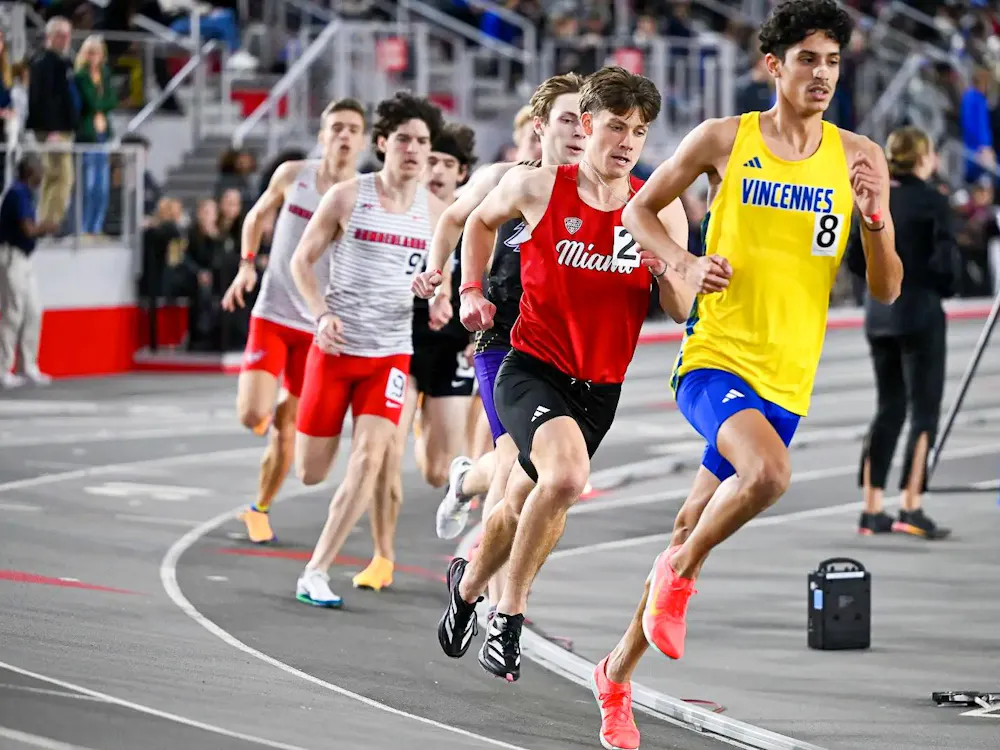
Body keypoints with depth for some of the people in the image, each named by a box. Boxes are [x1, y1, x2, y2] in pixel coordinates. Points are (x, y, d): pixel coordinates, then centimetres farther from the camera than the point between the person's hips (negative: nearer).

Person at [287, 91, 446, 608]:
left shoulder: (435, 211, 3)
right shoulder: (347, 197, -6)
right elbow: (301, 261, 0)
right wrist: (321, 314, -16)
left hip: (392, 353, 2)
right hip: (336, 348, -2)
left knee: (370, 457, -16)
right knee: (310, 474, 2)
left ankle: (315, 574, -10)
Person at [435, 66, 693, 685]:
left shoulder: (660, 209, -4)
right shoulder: (537, 188, -8)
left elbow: (681, 310, -2)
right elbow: (482, 220, 14)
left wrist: (665, 265, -21)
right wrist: (472, 291, 9)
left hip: (600, 388, 4)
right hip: (532, 370, -4)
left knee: (525, 504, 17)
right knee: (567, 475, -30)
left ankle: (470, 583, 49)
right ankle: (510, 611, -12)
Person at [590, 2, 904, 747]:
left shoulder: (859, 158, 3)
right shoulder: (724, 139, -3)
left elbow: (886, 290, 3)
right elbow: (639, 210, 9)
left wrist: (875, 217, -15)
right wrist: (685, 263, -9)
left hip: (787, 380, 4)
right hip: (714, 357, -3)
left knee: (692, 532, 11)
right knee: (769, 472, -33)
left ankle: (618, 672, 31)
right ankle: (680, 574, -5)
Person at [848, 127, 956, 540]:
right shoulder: (932, 203, -11)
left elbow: (855, 259, 8)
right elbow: (946, 262, -18)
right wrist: (944, 287, 1)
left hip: (879, 312, 6)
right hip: (920, 312, -6)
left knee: (888, 409, 14)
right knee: (924, 410, 0)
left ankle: (872, 510, 13)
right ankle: (910, 509, -7)